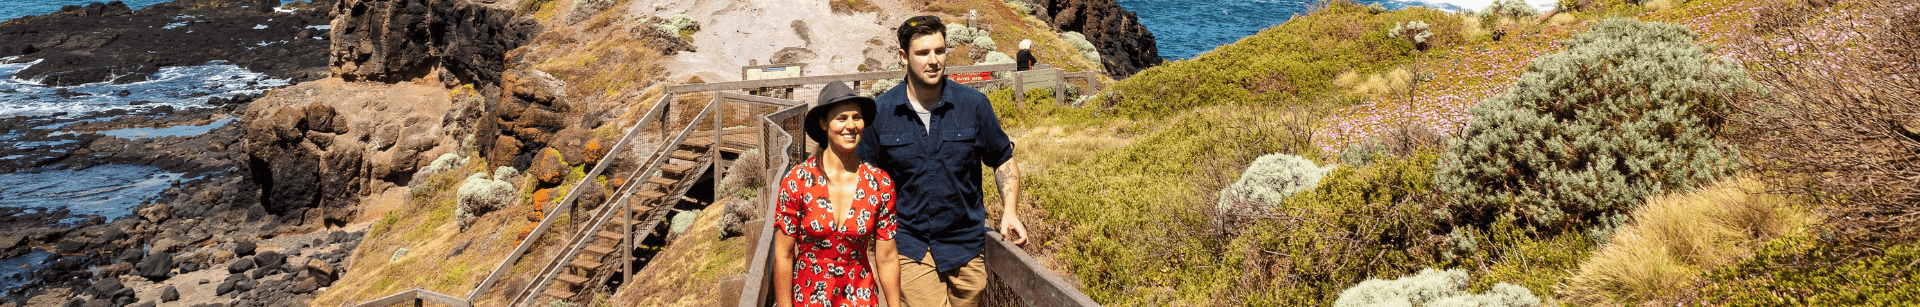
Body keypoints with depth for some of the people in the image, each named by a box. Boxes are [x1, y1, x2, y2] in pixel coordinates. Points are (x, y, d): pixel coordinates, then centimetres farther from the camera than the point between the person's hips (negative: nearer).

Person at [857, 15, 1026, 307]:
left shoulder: (974, 104, -2)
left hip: (965, 242, 2)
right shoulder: (880, 111, -3)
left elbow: (1003, 160, 9)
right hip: (910, 244, -2)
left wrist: (1009, 210, -5)